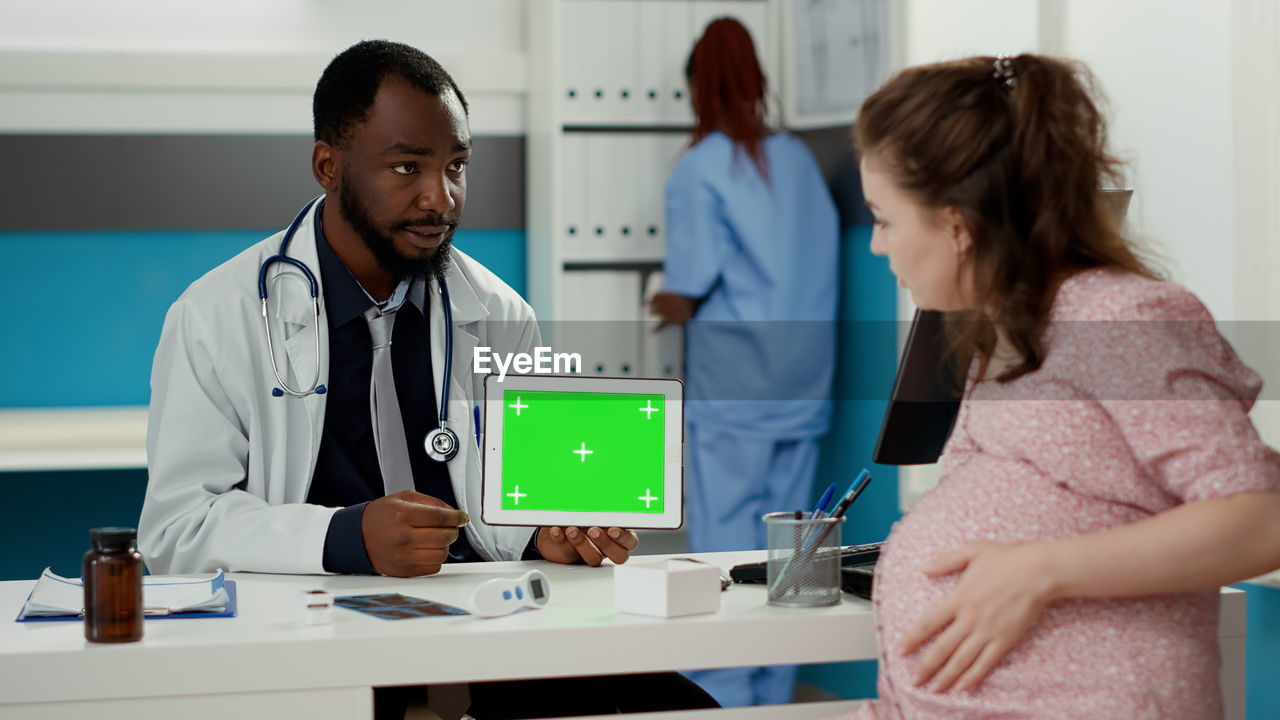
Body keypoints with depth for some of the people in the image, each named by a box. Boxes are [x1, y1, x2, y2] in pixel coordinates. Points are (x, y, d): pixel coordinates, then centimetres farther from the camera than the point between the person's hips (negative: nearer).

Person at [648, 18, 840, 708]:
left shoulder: (700, 167, -8)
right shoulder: (798, 159, 7)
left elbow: (692, 285, -14)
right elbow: (823, 258, 4)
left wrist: (670, 305, 5)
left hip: (733, 382, -5)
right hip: (805, 378, 5)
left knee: (723, 543, 0)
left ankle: (721, 699, 2)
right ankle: (774, 696, 18)